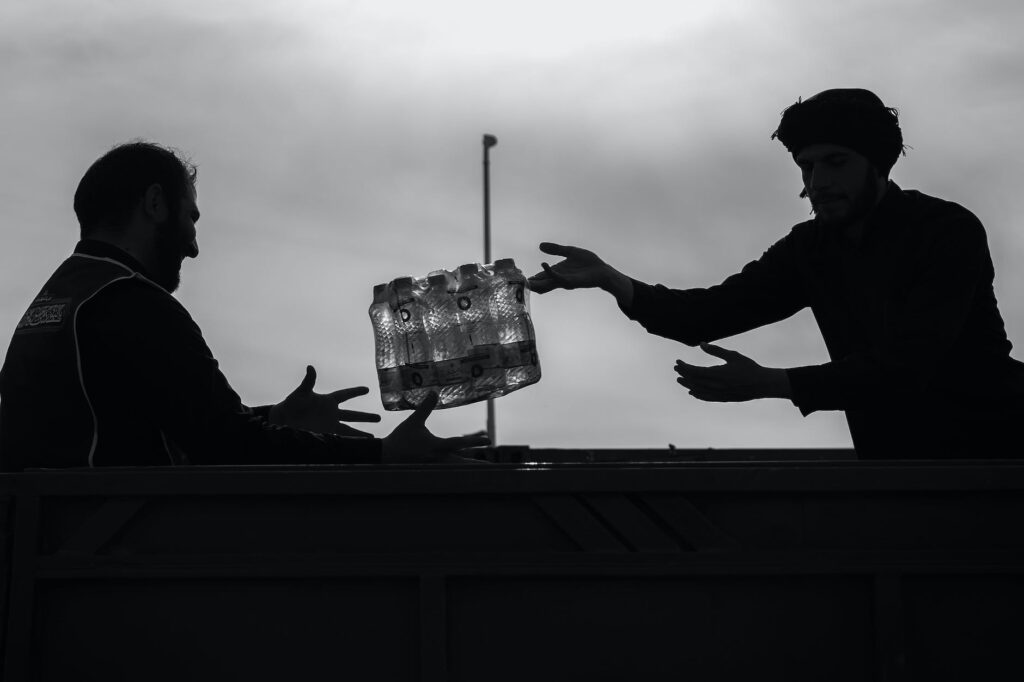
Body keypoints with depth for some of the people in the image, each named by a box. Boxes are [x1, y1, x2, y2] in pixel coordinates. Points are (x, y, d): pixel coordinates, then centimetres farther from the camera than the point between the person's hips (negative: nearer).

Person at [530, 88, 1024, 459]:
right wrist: (612, 281, -21)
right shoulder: (812, 247, 0)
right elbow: (710, 313, -6)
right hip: (892, 447, 5)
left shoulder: (948, 230, -18)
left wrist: (768, 383, -34)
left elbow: (905, 365, -28)